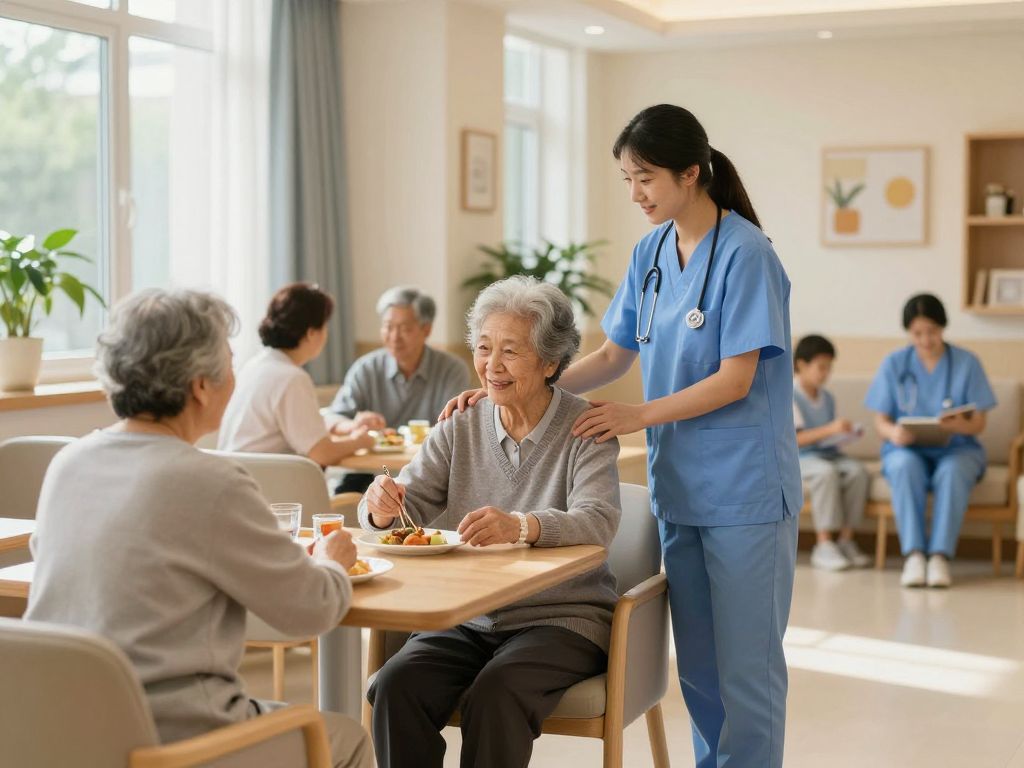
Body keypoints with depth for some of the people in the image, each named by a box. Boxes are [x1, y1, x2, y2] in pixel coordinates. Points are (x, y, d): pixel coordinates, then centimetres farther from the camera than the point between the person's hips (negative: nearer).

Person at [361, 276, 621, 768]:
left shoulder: (585, 430, -6)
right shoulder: (461, 429, 8)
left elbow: (597, 523, -22)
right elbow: (411, 503, 2)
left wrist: (520, 526, -42)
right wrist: (382, 508, -23)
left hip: (562, 619, -4)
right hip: (467, 619, 4)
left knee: (494, 696, -31)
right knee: (396, 685, -23)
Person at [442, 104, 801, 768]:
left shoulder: (744, 254, -14)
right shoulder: (651, 253, 8)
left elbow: (735, 380, -16)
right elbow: (614, 357, 13)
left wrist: (639, 415, -16)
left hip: (744, 492, -7)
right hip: (680, 485, 7)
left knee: (746, 664, 0)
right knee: (697, 663, 14)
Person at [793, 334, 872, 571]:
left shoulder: (827, 397, 17)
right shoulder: (789, 396, -7)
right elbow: (793, 439, -17)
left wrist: (845, 433, -3)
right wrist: (829, 429, -23)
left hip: (829, 453, 6)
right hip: (800, 457, -6)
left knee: (858, 470, -24)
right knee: (826, 472, -37)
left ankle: (846, 540, -20)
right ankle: (824, 545, -33)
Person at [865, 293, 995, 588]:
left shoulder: (967, 363, 1)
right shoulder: (894, 364, 3)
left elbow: (979, 423, -1)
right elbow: (880, 420, 2)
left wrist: (960, 425, -25)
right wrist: (893, 431, -23)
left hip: (957, 448, 0)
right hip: (907, 449, 1)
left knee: (952, 471, -36)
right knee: (906, 466, -36)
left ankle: (940, 555, -34)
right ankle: (913, 554, -36)